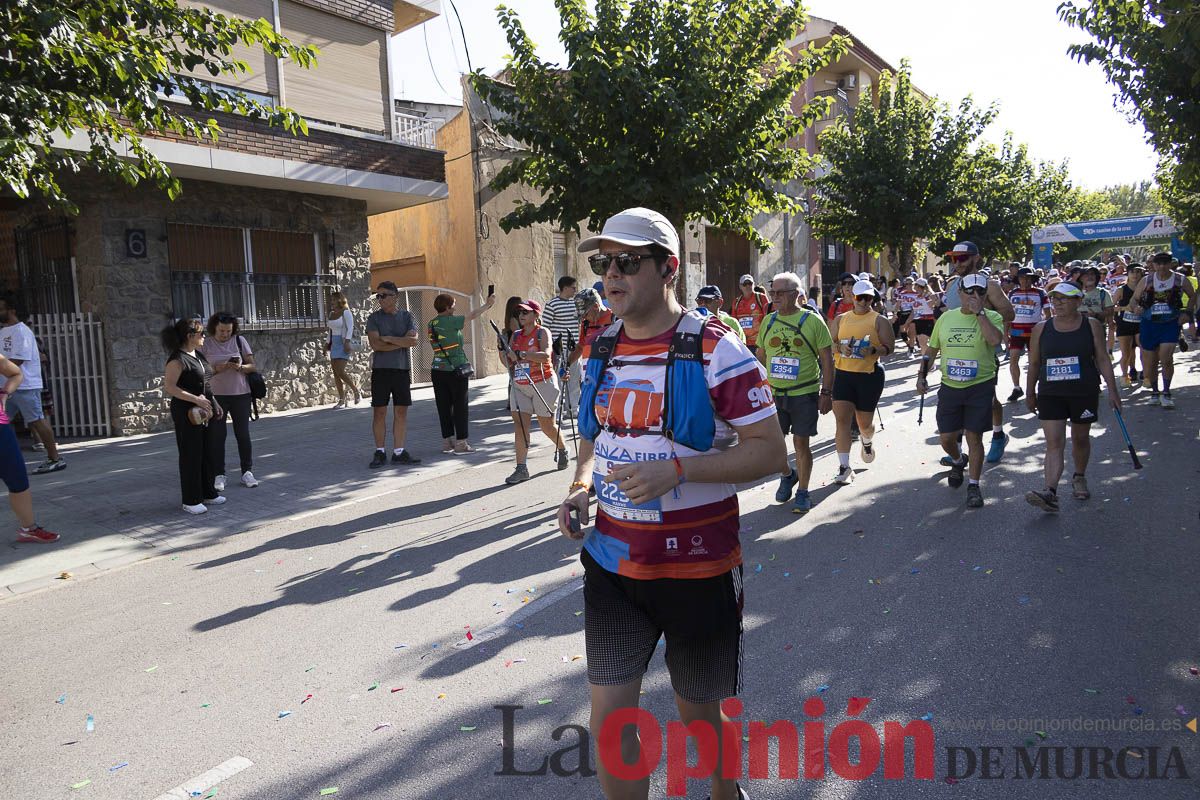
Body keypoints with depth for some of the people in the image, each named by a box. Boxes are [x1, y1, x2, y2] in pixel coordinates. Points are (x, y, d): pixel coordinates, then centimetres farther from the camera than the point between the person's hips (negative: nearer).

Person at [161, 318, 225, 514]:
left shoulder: (199, 355, 13)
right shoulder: (177, 359, -14)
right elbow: (169, 386, -20)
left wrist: (213, 403, 17)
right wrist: (195, 399, -24)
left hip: (205, 412, 9)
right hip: (187, 414, -9)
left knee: (210, 453, 13)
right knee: (191, 456, -1)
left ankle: (208, 494, 25)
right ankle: (191, 501, 7)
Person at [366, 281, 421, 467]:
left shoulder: (406, 317, 7)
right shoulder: (374, 318, 3)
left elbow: (413, 341, -8)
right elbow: (375, 344, -11)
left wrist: (388, 338, -10)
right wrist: (402, 342, -8)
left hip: (402, 369, 2)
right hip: (381, 370, -2)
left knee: (401, 412, 4)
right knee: (379, 412, 0)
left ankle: (398, 452, 11)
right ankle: (379, 453, 8)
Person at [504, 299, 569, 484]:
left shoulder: (542, 332, -8)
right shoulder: (515, 335, 10)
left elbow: (546, 355, -26)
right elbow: (509, 363, 11)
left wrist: (521, 354, -33)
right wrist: (504, 351, -9)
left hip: (543, 384, -5)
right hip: (519, 386, 5)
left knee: (547, 426, 7)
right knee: (519, 425, -7)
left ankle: (562, 450, 37)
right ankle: (521, 469, -6)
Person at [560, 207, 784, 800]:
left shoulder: (714, 349, -14)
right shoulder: (601, 349, 5)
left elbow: (770, 451, -15)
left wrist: (675, 469, -26)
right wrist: (579, 488, -4)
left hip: (697, 566, -4)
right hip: (611, 562, 4)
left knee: (699, 713, 17)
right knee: (609, 719, 5)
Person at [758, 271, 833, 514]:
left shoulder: (812, 320, -5)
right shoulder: (768, 321, 6)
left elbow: (827, 359, -3)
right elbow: (761, 357, 14)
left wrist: (826, 392, -7)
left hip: (804, 393, -4)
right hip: (773, 393, 4)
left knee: (801, 442, 1)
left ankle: (803, 492, 18)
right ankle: (787, 475, 35)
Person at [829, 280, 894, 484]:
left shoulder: (879, 320, 2)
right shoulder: (841, 319, 10)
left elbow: (889, 347, -2)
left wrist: (874, 350, -21)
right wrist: (840, 347, -13)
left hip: (870, 375, -2)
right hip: (842, 374, 2)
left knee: (865, 422, 9)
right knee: (842, 419, -10)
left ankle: (867, 441, 47)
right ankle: (844, 467, -6)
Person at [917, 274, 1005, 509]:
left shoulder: (992, 317, -4)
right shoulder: (946, 318, 7)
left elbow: (995, 339, -26)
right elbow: (931, 350, 15)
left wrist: (979, 312, -20)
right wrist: (922, 375, 6)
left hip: (980, 387, -3)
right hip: (950, 387, 3)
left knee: (974, 437, 0)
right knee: (946, 437, 9)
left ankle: (974, 485, 14)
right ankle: (958, 461, 42)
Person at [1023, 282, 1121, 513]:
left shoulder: (1091, 325, 0)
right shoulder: (1041, 328, 2)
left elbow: (1103, 359, 2)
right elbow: (1034, 364, 8)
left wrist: (1112, 390, -2)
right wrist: (1030, 393, 11)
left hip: (1084, 393, 0)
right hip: (1050, 394, 0)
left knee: (1080, 439, 15)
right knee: (1054, 443, -8)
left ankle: (1079, 477, 39)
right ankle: (1050, 493, -18)